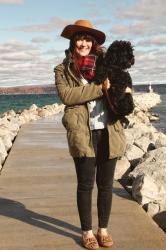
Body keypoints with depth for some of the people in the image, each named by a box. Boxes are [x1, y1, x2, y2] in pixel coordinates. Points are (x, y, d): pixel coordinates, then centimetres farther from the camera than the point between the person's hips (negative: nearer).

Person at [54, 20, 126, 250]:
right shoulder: (63, 69, 5)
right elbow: (66, 95, -12)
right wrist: (99, 88, -14)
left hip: (108, 131, 3)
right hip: (83, 133, -2)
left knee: (105, 183, 10)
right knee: (85, 184, 6)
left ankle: (103, 229, 26)